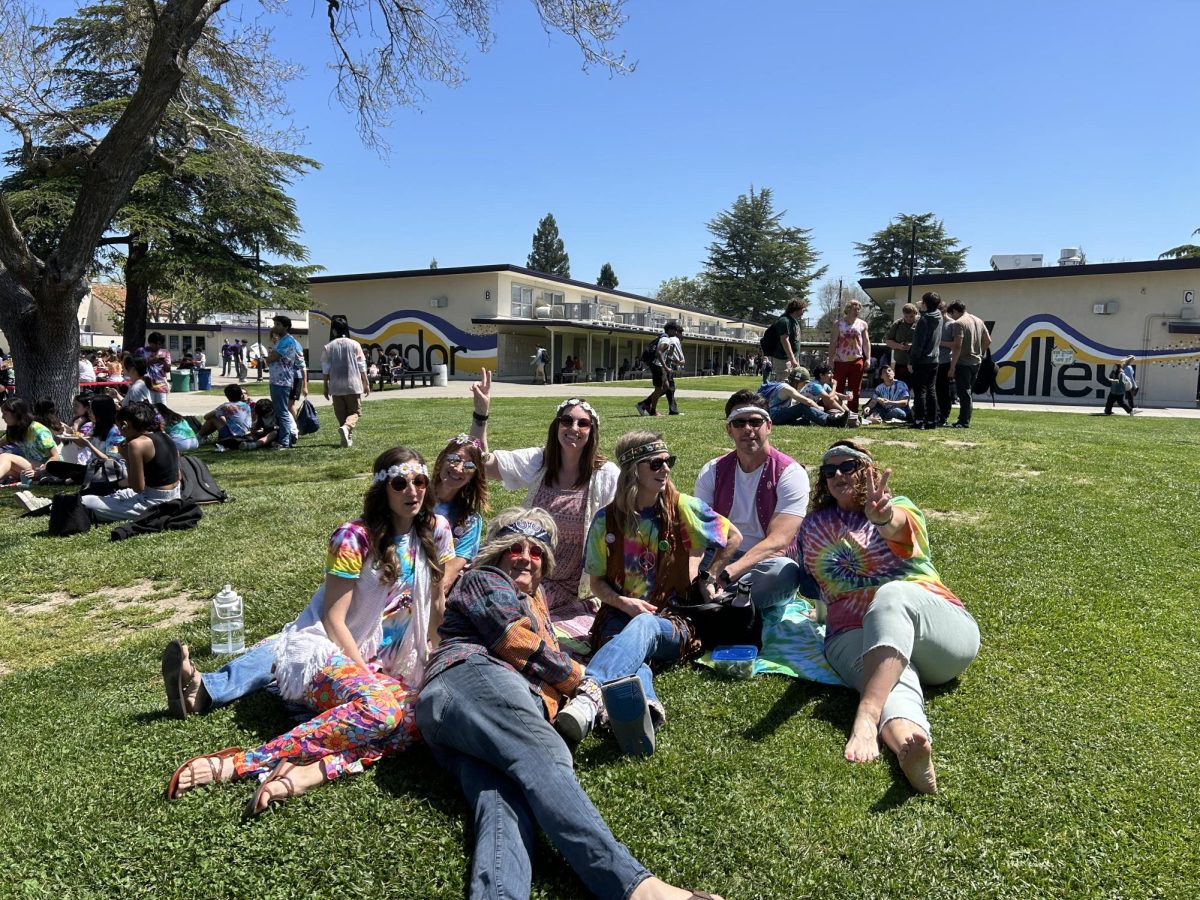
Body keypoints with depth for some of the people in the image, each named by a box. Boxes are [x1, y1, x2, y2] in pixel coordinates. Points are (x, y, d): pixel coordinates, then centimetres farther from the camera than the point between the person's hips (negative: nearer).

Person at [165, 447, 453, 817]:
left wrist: (435, 663, 5)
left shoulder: (435, 531, 2)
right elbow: (334, 619, -12)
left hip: (387, 668, 5)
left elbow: (438, 605, 11)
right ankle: (244, 762, -32)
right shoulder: (355, 537, -12)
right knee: (379, 707, -37)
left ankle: (309, 771, -38)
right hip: (326, 651, -5)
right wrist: (367, 675, -16)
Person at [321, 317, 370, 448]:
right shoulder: (354, 344, 0)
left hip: (336, 386, 1)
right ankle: (346, 427, -25)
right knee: (354, 411, 3)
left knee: (341, 413, 10)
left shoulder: (328, 347, 1)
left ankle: (348, 439, 9)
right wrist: (366, 383, 7)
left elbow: (326, 369, 4)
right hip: (353, 384, -1)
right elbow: (362, 366, 0)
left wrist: (325, 386, 12)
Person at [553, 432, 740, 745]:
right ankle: (646, 704, -68)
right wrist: (623, 602, -9)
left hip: (674, 622, -1)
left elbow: (734, 537, 16)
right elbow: (597, 582, 10)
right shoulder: (607, 520, 4)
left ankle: (590, 691, -65)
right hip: (621, 615, 2)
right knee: (626, 646, -37)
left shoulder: (684, 508, 2)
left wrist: (708, 577, 11)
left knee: (644, 626, -39)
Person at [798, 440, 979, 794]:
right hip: (855, 635, 1)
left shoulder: (898, 508, 6)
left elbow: (898, 527, -21)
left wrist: (883, 517, -44)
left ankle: (866, 717, -59)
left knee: (894, 594, -38)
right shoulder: (815, 525, 18)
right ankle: (908, 744, -73)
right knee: (895, 681, -36)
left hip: (939, 627, -1)